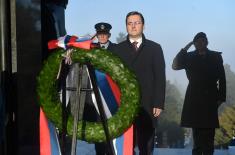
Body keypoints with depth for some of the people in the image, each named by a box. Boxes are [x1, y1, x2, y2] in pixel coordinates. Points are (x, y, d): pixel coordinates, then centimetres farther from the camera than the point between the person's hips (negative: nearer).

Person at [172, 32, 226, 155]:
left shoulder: (216, 56, 7)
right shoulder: (189, 56, 8)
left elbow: (222, 78, 5)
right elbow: (175, 66, -7)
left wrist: (221, 97, -1)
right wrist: (184, 49, -9)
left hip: (210, 98, 0)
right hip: (195, 97, 0)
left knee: (209, 129, -2)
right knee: (196, 129, 1)